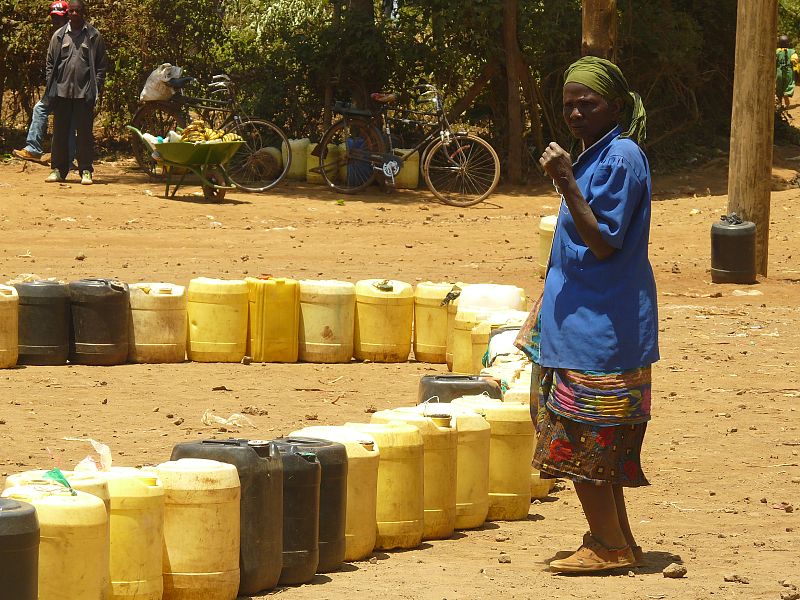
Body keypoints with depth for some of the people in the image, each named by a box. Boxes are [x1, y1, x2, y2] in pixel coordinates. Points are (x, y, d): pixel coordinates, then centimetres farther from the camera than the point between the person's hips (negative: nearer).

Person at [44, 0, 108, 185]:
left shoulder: (94, 36, 3)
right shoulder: (59, 36, 8)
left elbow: (102, 65, 2)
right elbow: (50, 63, 9)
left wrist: (96, 88, -6)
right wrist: (51, 88, 1)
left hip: (85, 92, -2)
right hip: (62, 91, 2)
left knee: (85, 133, 0)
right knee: (60, 133, 5)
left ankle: (86, 171, 3)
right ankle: (58, 169, 12)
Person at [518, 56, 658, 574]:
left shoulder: (621, 158, -15)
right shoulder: (596, 156, 15)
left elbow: (604, 242, -20)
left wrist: (567, 183, -27)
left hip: (600, 327, -10)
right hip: (578, 318, 10)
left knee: (579, 438, -7)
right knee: (597, 445, 12)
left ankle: (609, 545, -2)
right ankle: (616, 542, 17)